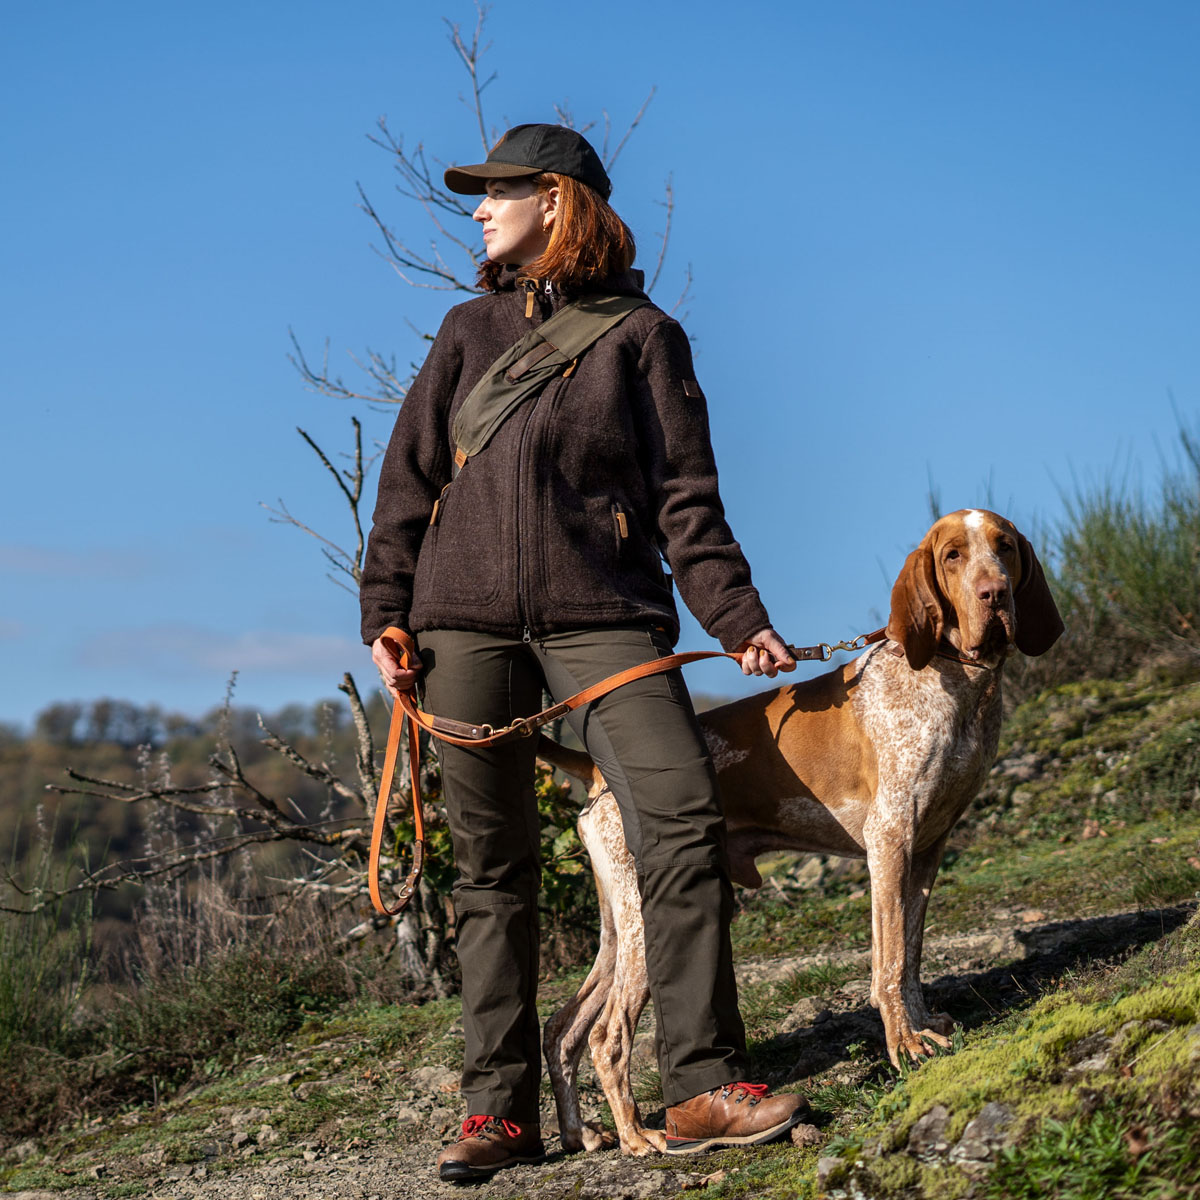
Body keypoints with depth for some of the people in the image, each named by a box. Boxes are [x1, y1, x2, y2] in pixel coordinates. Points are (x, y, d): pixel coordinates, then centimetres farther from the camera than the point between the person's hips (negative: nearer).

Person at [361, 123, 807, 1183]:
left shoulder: (641, 333, 10)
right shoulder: (469, 331, 18)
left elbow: (686, 495, 6)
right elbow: (409, 479, 16)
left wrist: (737, 617, -6)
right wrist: (387, 612, 4)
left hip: (602, 618, -2)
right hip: (468, 626, 3)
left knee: (684, 820, -18)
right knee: (492, 864, 2)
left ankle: (702, 1087, -15)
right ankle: (500, 1108, 8)